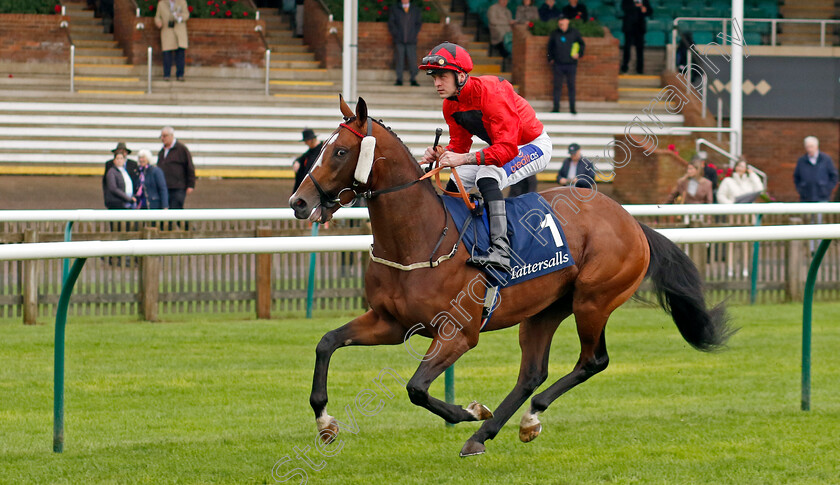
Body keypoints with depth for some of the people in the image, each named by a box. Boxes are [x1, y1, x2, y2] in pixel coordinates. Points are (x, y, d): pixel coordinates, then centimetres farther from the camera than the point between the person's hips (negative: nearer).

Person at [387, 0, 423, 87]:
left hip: (411, 41, 0)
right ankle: (399, 80, -2)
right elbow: (391, 23, 7)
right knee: (399, 60, -5)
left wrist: (414, 34, 2)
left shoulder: (416, 9, 13)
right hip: (399, 41, 0)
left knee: (412, 61, -7)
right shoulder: (395, 9, 10)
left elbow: (419, 23, 13)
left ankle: (413, 80, -3)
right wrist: (395, 34, -3)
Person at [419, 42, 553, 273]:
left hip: (534, 146, -10)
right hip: (502, 147, 10)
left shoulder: (492, 93, -33)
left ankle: (500, 250, -45)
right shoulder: (451, 104, -5)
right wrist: (440, 154, -22)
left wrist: (464, 159, -47)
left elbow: (507, 149, -39)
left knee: (486, 177, -33)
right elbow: (459, 145, 1)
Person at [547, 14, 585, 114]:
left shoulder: (574, 32, 3)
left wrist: (579, 54, -3)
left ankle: (572, 108, 8)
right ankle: (556, 107, 8)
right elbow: (550, 48, 16)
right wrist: (550, 59, 6)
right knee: (557, 86, 3)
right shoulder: (554, 34, 6)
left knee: (571, 86, 3)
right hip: (558, 64, 1)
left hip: (571, 64, -1)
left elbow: (582, 44, 12)